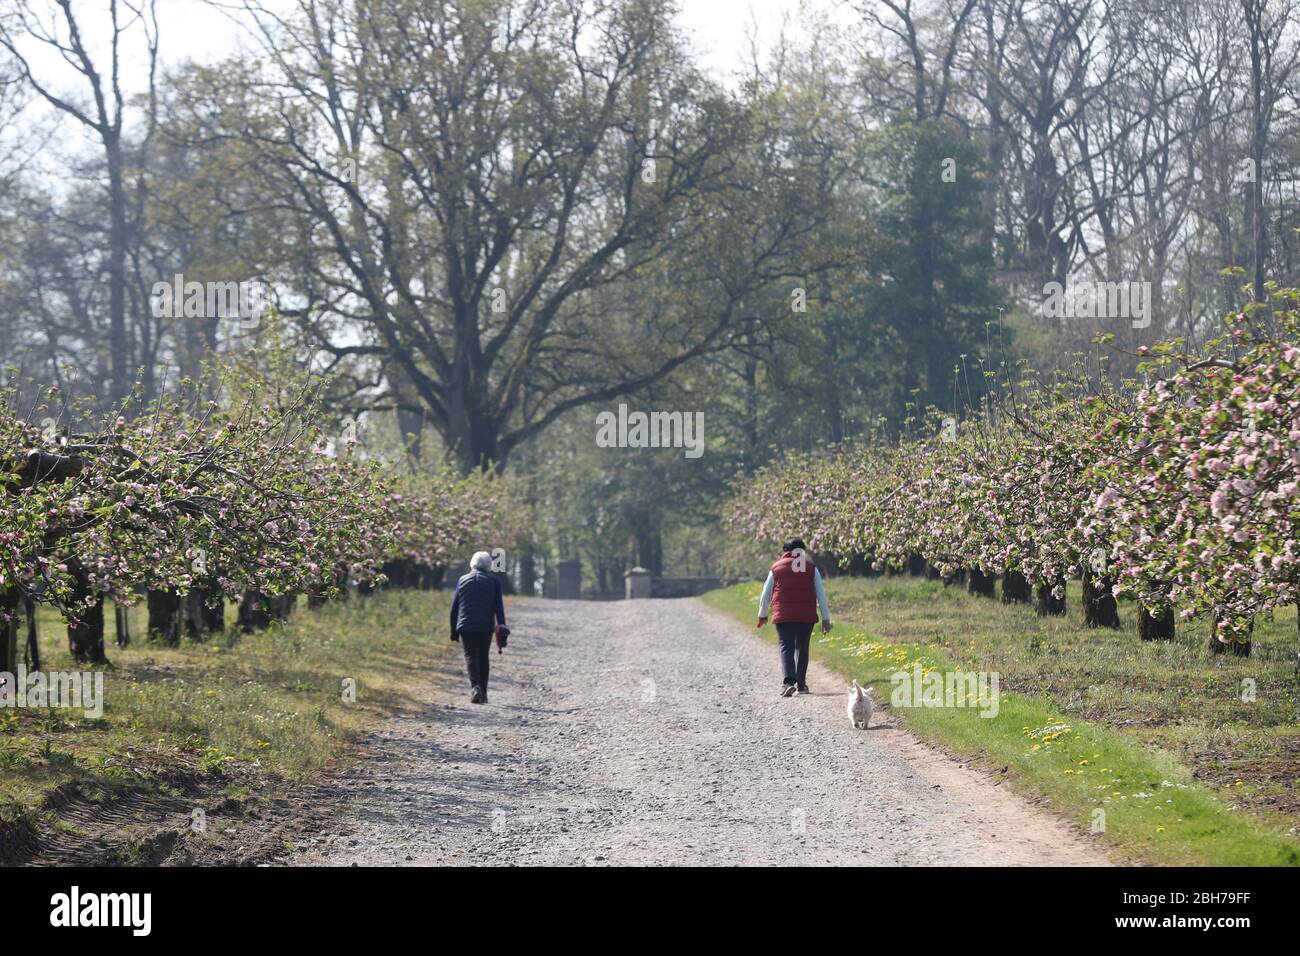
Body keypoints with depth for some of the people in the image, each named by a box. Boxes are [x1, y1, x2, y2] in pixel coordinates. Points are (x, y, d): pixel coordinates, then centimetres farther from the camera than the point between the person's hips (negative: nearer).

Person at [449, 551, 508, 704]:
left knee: (471, 656, -1)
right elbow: (498, 606, -1)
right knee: (483, 658, 11)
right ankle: (483, 693, 13)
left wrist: (454, 630, 13)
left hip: (465, 626, 0)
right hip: (486, 627, 0)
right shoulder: (493, 581, 3)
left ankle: (475, 687, -23)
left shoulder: (462, 580, 9)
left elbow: (454, 607, 9)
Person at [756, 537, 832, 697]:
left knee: (786, 648, -3)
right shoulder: (811, 568, 5)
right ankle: (801, 684, 21)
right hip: (806, 616, 1)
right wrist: (826, 618, 7)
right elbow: (821, 594, 3)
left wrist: (762, 615, 24)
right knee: (802, 648, 16)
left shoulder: (777, 568, 5)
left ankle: (788, 681, -24)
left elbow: (765, 595, 11)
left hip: (783, 616, -1)